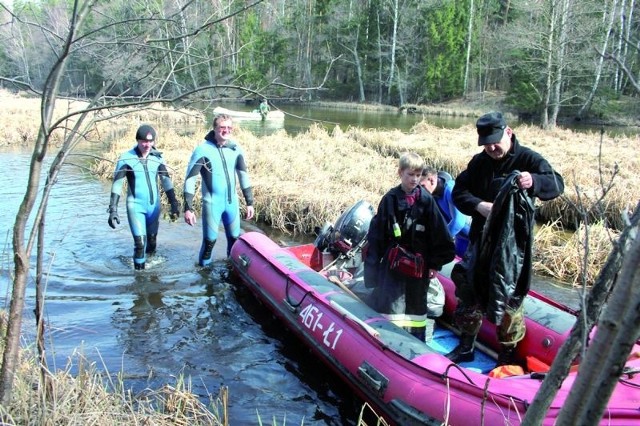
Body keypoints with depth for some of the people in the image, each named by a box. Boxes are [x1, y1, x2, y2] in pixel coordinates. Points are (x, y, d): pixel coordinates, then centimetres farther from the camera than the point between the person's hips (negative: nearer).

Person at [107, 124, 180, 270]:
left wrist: (174, 203, -6)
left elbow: (166, 180, 1)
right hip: (135, 206, -3)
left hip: (154, 205, 3)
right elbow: (117, 184, -10)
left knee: (152, 239, 16)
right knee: (140, 242, -11)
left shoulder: (157, 157, -1)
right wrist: (113, 209, -16)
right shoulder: (126, 158, -11)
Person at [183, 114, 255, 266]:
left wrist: (250, 202, 8)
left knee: (235, 238, 13)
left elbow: (244, 176, 9)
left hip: (232, 202, 4)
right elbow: (190, 179, -13)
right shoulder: (203, 149, -14)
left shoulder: (235, 148, 0)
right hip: (212, 203, -4)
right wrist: (188, 208, -16)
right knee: (210, 239, 0)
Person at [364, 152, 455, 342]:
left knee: (416, 303, 14)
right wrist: (373, 260, -2)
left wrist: (435, 263, -2)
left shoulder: (426, 200, -4)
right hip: (393, 262, -1)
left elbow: (439, 234, -1)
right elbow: (376, 233, -1)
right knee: (390, 303, -1)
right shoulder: (390, 199, -4)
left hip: (418, 263, 1)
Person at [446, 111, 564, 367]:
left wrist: (534, 182, -43)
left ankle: (508, 353, 19)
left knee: (509, 297, 2)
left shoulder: (528, 159, -7)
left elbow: (556, 184, -20)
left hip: (513, 243, -4)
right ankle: (466, 346, 27)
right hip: (480, 241, 5)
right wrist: (478, 205, -19)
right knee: (468, 290, 10)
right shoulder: (479, 162, 6)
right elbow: (459, 192, 2)